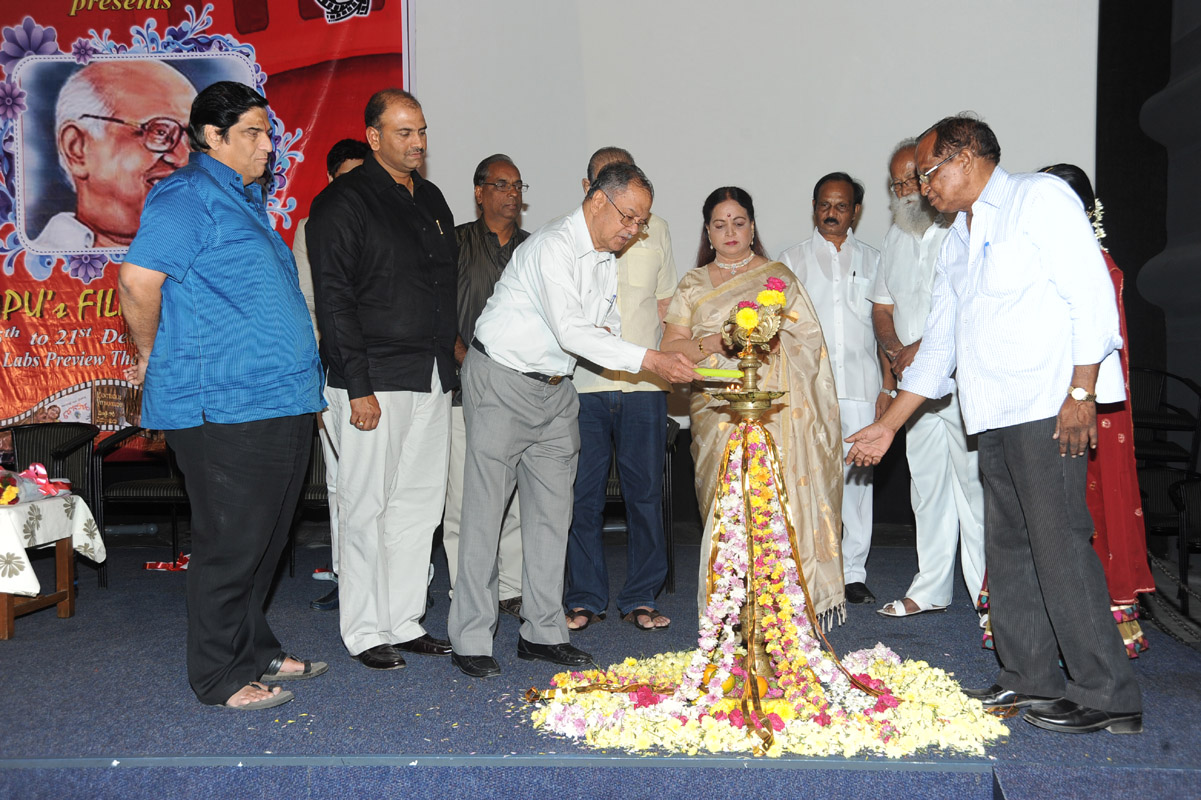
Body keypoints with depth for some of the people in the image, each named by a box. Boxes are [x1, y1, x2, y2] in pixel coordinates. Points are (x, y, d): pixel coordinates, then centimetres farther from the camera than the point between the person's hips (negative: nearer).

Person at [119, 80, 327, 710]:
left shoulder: (244, 197, 20)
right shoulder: (190, 197, -11)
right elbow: (138, 280, -20)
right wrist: (151, 356, -8)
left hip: (277, 400, 9)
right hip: (225, 406, -9)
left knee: (263, 539, 17)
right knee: (231, 543, -1)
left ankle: (255, 650, 31)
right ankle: (221, 676, 13)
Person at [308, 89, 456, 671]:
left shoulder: (431, 200, 17)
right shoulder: (342, 202, -6)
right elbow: (333, 300, -12)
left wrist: (449, 349, 15)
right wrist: (358, 386, -17)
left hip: (432, 380, 7)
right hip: (374, 382, -7)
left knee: (420, 503, 11)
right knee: (367, 507, 0)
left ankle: (404, 621, 22)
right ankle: (364, 631, 12)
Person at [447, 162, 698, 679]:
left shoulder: (605, 259, 9)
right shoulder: (554, 246, -19)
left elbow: (608, 328, 14)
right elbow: (569, 330, -28)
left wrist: (604, 338, -11)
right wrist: (648, 359, -29)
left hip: (555, 388, 8)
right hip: (502, 383, -8)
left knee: (552, 509, 7)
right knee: (485, 510, -4)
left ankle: (543, 632, 16)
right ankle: (470, 641, 4)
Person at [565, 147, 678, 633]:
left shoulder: (655, 230, 12)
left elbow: (666, 302, 17)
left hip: (644, 386, 2)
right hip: (581, 385, -1)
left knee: (645, 493, 3)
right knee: (582, 495, 2)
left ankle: (640, 599, 16)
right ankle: (585, 599, 16)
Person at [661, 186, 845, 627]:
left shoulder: (779, 276, 13)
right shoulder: (693, 284, 15)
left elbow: (807, 338, 10)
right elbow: (671, 346, 7)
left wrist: (767, 337, -7)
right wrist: (714, 344, -9)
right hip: (718, 408, 1)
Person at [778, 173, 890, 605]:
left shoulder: (871, 259, 14)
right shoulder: (794, 259, 10)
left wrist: (887, 386, 4)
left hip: (861, 385, 2)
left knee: (858, 476, 3)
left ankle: (853, 573, 10)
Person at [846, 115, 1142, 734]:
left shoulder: (1040, 197, 0)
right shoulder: (956, 242, 22)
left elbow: (1092, 295, -9)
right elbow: (939, 345, 23)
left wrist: (1081, 392, -17)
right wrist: (886, 426, 20)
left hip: (1050, 408, -8)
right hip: (997, 416, 8)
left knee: (1058, 543, -10)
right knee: (1009, 545, 9)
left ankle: (1106, 696, -1)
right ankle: (1029, 679, 20)